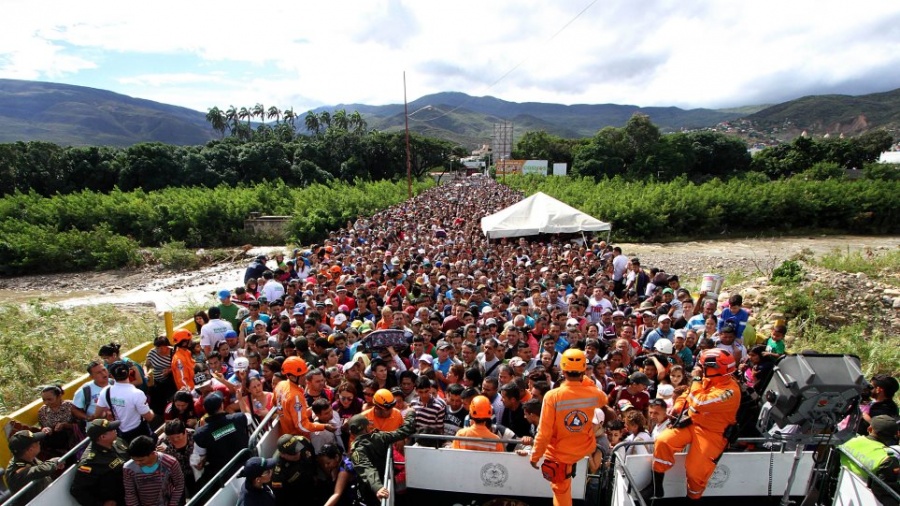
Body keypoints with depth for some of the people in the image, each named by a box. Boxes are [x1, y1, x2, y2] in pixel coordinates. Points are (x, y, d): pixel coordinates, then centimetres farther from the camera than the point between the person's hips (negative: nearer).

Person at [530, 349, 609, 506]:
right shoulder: (593, 393, -16)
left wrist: (535, 456, -7)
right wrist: (587, 381, 13)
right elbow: (603, 401, 12)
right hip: (586, 448, 3)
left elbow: (544, 432, -21)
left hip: (560, 454, -3)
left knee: (561, 491, 19)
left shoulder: (552, 396, -26)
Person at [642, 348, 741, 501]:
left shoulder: (730, 390, -23)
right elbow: (688, 393, 15)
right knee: (663, 441, -15)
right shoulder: (709, 379, 1)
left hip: (712, 433, -6)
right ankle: (656, 486, 0)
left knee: (695, 471, -13)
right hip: (691, 422, 6)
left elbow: (699, 404, -33)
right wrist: (677, 407, -2)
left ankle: (692, 497, 22)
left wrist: (696, 379, -21)